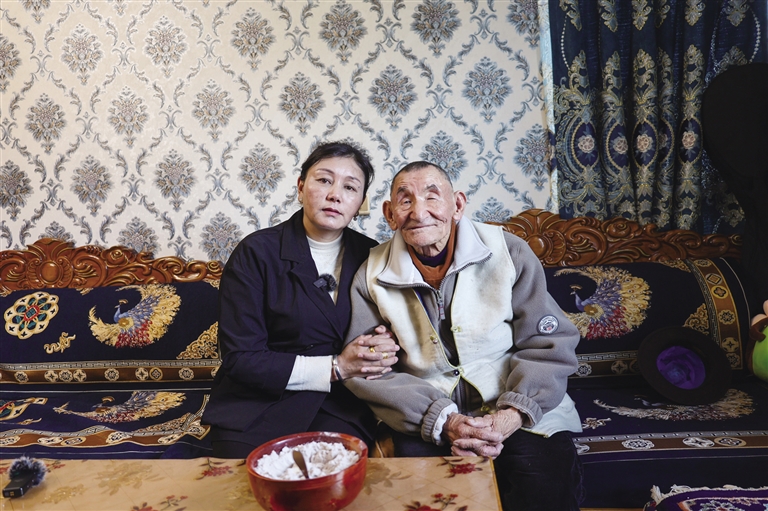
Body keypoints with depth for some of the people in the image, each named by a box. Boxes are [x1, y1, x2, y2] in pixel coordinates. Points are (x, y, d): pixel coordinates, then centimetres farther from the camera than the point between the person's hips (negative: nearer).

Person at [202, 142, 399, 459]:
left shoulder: (370, 257, 5)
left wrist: (386, 348, -11)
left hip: (339, 408, 2)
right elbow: (240, 358, -10)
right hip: (256, 407, -1)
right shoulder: (256, 253, -6)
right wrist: (336, 368, -15)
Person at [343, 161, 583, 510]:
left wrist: (509, 417, -16)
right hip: (426, 421, 0)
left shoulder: (508, 252, -2)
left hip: (520, 412, 1)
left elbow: (549, 346, -2)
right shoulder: (371, 277, -1)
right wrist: (443, 422, -15)